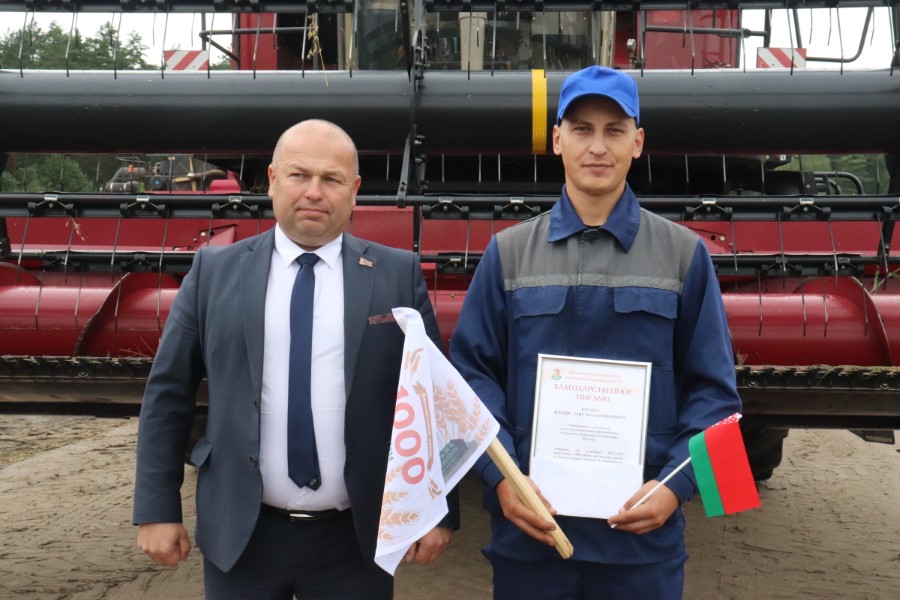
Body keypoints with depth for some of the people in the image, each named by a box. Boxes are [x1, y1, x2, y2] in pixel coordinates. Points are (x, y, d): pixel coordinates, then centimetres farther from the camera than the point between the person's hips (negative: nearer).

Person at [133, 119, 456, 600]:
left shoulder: (399, 275, -1)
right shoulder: (214, 271, 1)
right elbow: (168, 393, 3)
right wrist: (158, 508, 0)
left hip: (356, 540, 0)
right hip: (241, 534, 1)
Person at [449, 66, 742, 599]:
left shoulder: (684, 254, 3)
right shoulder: (509, 252, 4)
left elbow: (713, 389, 1)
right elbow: (473, 373, 0)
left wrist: (675, 485, -11)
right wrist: (500, 478, -12)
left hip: (643, 531, 0)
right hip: (528, 526, 1)